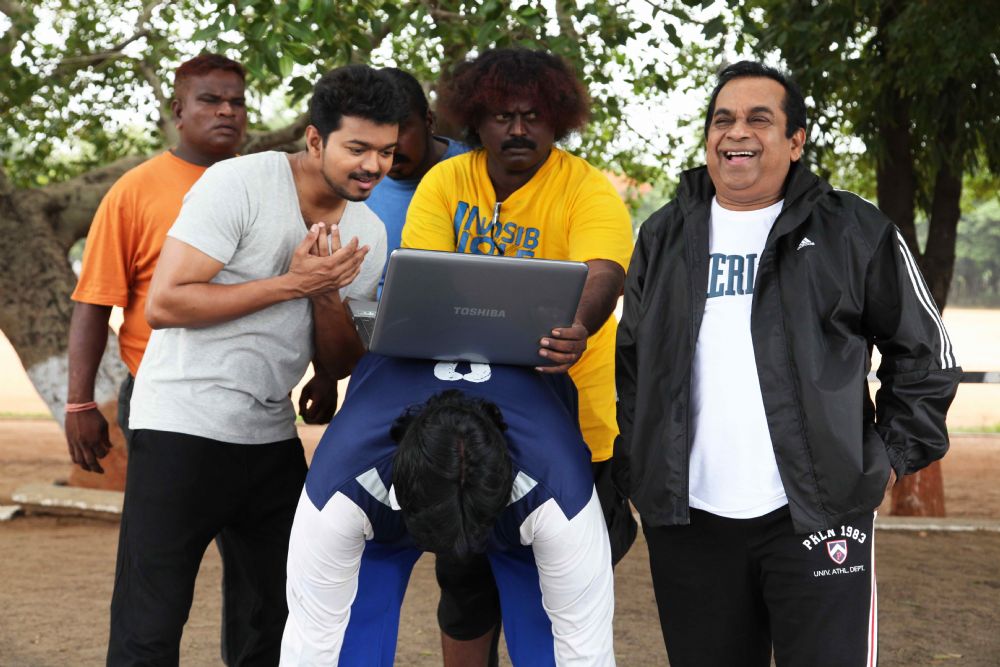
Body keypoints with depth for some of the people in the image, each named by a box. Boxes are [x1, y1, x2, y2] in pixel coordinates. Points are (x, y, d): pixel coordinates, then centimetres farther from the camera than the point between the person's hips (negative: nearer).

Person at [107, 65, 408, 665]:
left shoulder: (368, 233, 7)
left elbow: (340, 364, 10)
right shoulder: (239, 183, -12)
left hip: (272, 435, 7)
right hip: (183, 427, -6)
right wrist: (291, 283, -20)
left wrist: (328, 293, -10)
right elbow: (164, 303, -18)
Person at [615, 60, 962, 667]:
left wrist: (894, 457, 1)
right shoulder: (664, 237, 13)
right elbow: (630, 362, 19)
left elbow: (923, 352, 7)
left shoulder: (855, 233, 2)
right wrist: (635, 470, 10)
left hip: (819, 513, -3)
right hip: (689, 520, 3)